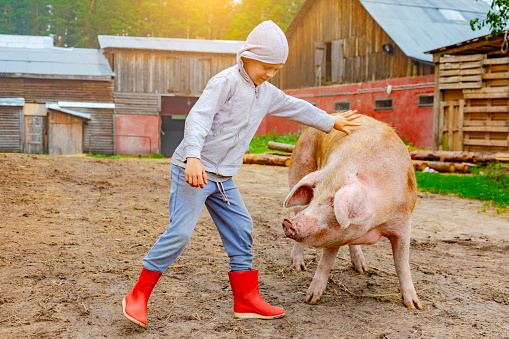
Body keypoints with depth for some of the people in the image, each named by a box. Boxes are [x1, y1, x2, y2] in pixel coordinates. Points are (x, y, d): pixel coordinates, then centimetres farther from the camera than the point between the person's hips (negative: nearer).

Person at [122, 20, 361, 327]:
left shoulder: (267, 94, 13)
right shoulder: (226, 81, -13)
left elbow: (296, 107, 29)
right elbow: (198, 117, -24)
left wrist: (331, 122, 39)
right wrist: (194, 157, -38)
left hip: (223, 177, 8)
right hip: (192, 169, -8)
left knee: (241, 230, 7)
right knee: (180, 232, -14)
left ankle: (247, 300, 17)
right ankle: (138, 296, -1)